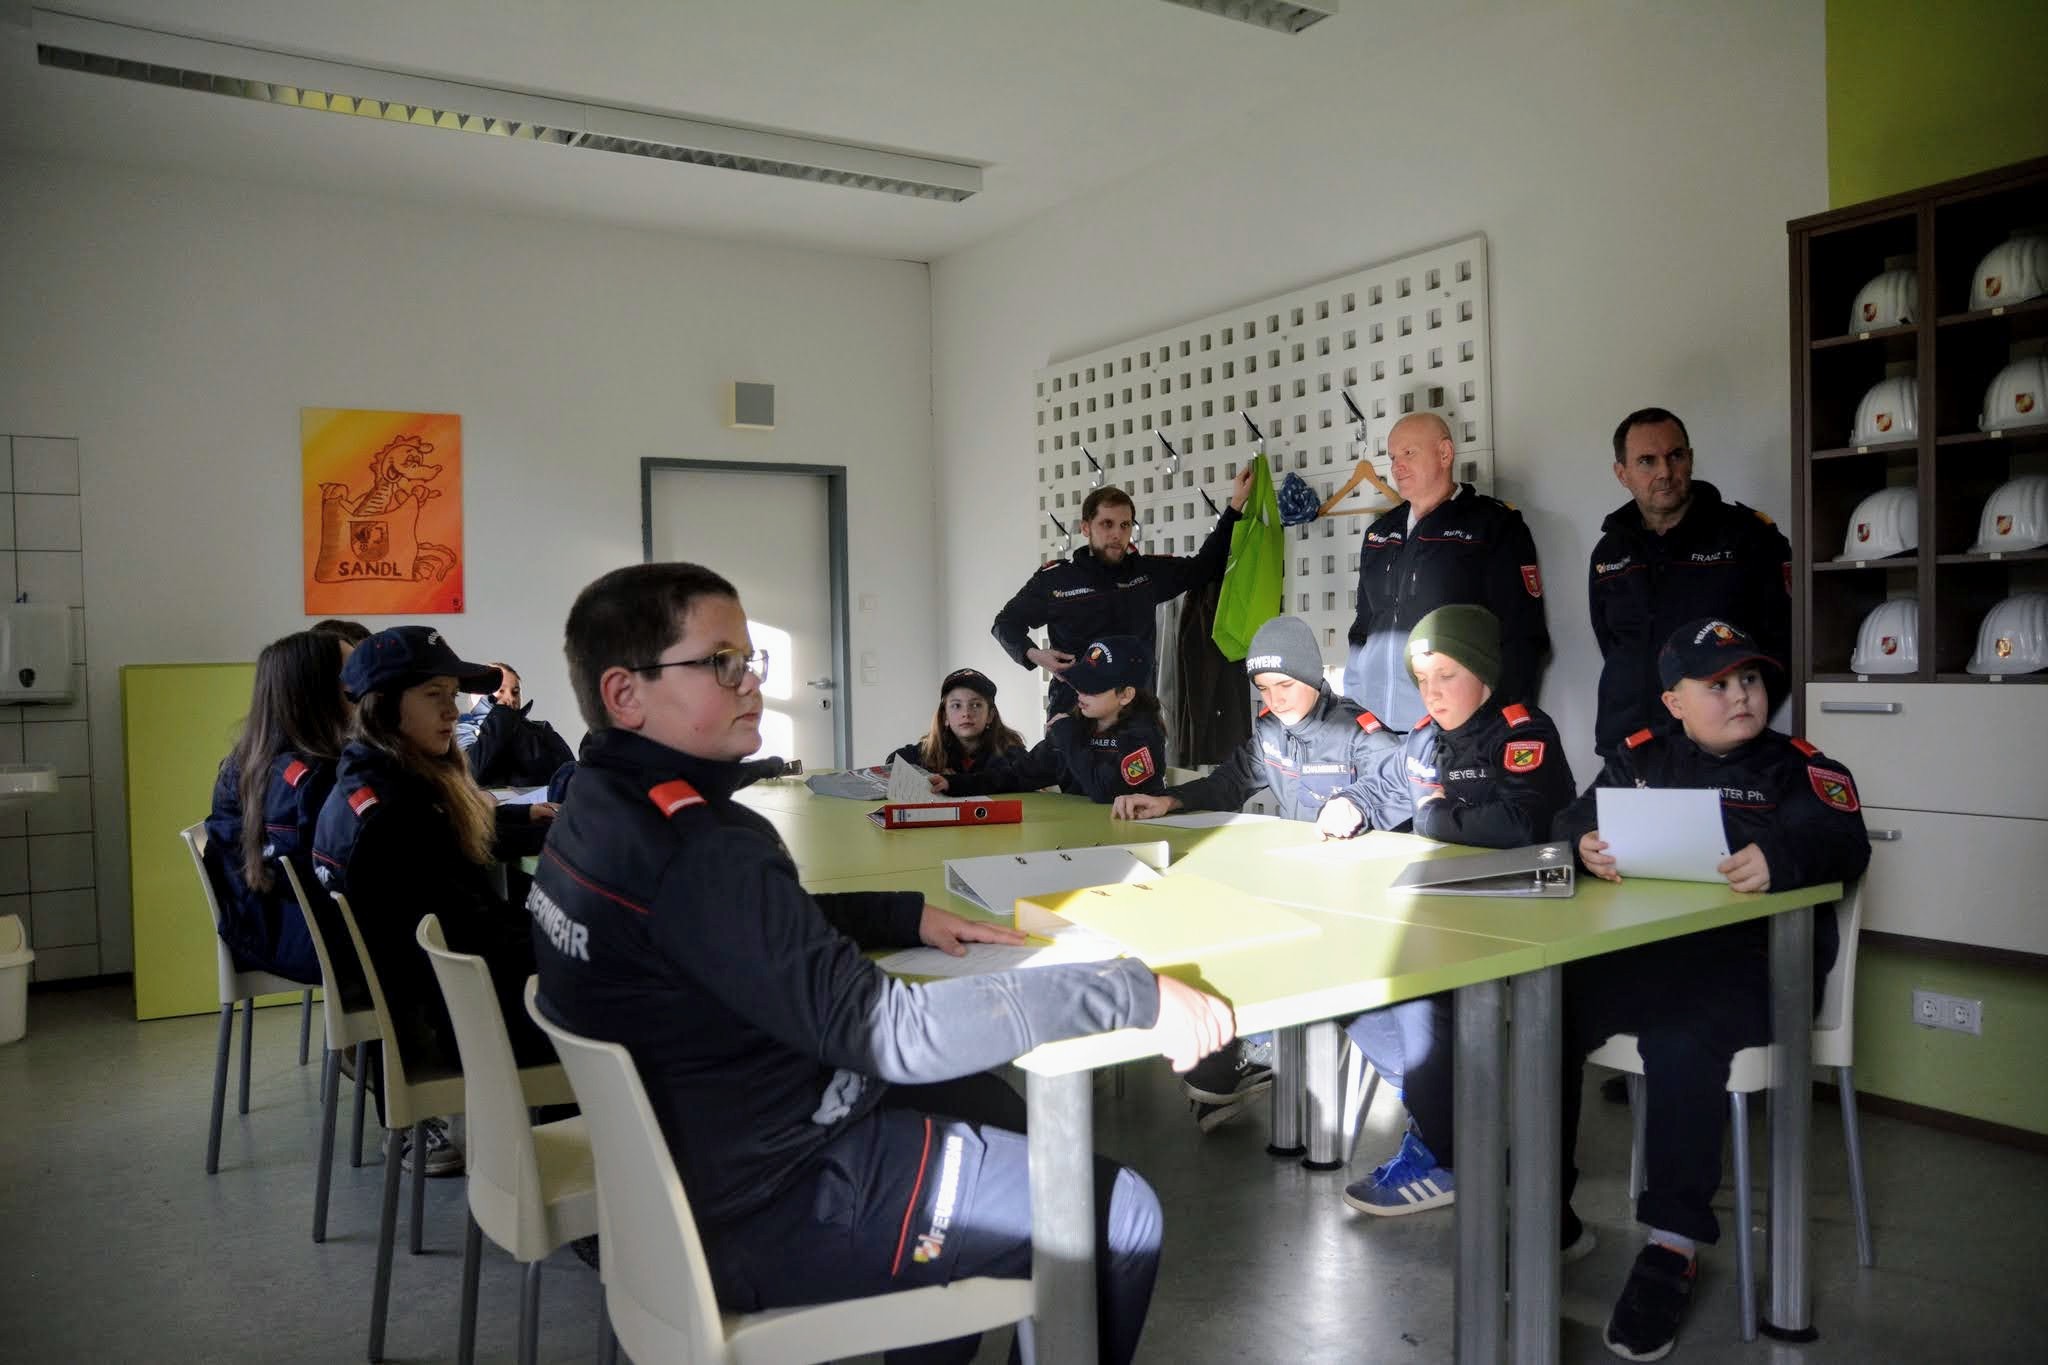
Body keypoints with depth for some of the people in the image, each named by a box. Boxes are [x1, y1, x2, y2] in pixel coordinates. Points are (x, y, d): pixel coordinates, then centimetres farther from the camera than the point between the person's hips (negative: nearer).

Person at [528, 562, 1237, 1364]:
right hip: (767, 1213, -10)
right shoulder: (691, 853, -30)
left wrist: (909, 916, 2)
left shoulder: (604, 811, 1)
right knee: (1119, 1216, 1)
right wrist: (1133, 994, -29)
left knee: (987, 1103, 27)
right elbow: (887, 1031, -34)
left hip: (694, 1157, 10)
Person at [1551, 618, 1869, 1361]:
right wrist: (1587, 844, -21)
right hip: (1635, 949, 3)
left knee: (1681, 1039, -34)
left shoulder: (1800, 767, 9)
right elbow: (1574, 818, 5)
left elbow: (1841, 843, -10)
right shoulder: (1640, 757, 18)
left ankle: (1674, 1246, -23)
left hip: (1750, 959, -3)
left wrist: (1779, 857, -33)